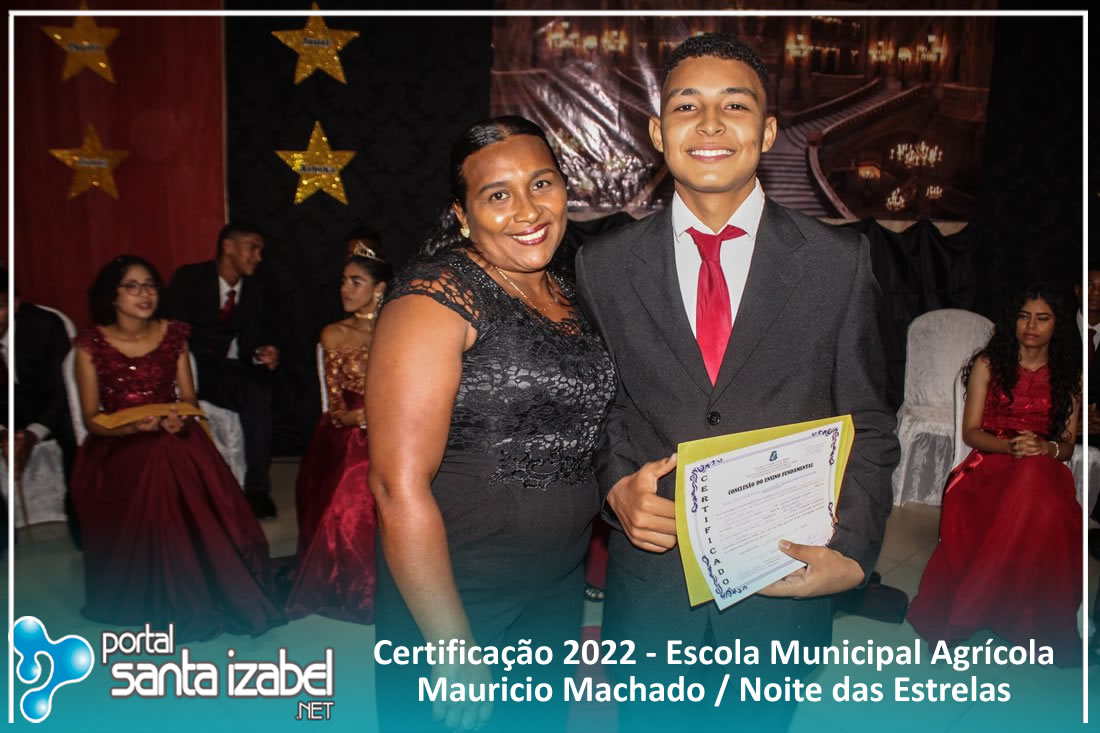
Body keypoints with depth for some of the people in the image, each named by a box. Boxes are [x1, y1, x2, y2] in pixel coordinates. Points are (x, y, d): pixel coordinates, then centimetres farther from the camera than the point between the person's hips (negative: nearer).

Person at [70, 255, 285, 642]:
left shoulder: (172, 334, 7)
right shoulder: (92, 343, 0)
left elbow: (189, 399, 8)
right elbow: (91, 418, -1)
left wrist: (179, 419, -15)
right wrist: (132, 426, -20)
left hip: (174, 444, 1)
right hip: (118, 452, -1)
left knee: (198, 518, -22)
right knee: (137, 524, -26)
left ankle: (191, 600, -3)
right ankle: (147, 607, -6)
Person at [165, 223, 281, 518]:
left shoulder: (257, 290, 10)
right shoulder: (189, 278, 1)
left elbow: (263, 337, 7)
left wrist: (267, 354, -17)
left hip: (234, 369, 3)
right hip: (194, 365, -3)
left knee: (259, 392, -31)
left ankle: (257, 490, -25)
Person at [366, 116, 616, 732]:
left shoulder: (563, 292, 5)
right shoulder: (437, 299, -17)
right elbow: (400, 486, -22)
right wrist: (454, 651, -20)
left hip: (561, 591, 7)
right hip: (454, 597, -7)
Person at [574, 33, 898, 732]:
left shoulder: (841, 261, -4)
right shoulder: (604, 265, -2)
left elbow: (870, 427, -1)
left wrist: (850, 554, -13)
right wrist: (616, 486, -13)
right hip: (648, 582, 1)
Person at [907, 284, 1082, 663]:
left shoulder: (1069, 376, 15)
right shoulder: (989, 364, 10)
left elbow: (1068, 444, 13)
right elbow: (970, 432, 5)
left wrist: (1046, 448, -12)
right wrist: (1011, 445, -16)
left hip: (1044, 470, 1)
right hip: (990, 463, -1)